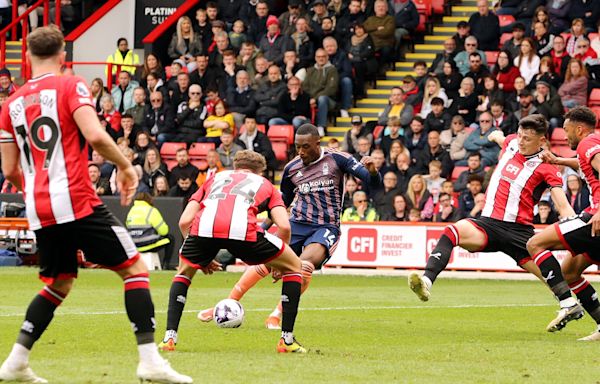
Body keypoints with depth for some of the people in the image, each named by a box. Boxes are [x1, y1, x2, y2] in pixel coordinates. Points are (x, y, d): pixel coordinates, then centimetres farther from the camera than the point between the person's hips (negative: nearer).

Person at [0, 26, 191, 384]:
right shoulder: (71, 87, -2)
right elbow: (96, 136, -16)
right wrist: (126, 166, -1)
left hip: (40, 212, 6)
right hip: (77, 202, -6)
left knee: (58, 284, 23)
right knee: (135, 269, 0)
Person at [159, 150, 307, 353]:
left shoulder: (215, 179, 38)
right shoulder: (264, 184, 34)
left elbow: (184, 221, 27)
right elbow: (284, 226, 17)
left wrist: (201, 258, 38)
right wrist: (275, 261, 33)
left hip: (204, 227, 2)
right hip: (243, 228, -2)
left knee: (184, 272, 34)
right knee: (293, 267, 22)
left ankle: (169, 337, 19)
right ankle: (287, 339, 18)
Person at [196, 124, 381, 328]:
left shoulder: (336, 159, -4)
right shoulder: (291, 169, 7)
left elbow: (374, 182, -6)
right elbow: (282, 203, 21)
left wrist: (372, 171, -28)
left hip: (326, 228, -3)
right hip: (297, 224, 3)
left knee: (305, 265, -32)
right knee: (264, 261, -16)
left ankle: (277, 315, -21)